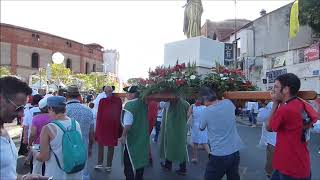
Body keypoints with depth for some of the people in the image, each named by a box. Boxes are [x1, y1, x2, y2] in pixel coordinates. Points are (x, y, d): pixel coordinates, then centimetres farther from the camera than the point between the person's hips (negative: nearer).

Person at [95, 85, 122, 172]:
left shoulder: (102, 101, -11)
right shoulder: (118, 100, -4)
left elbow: (99, 114, -6)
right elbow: (119, 113, 2)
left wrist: (98, 127, 3)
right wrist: (118, 125, 11)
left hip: (103, 125, -2)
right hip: (114, 126, 2)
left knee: (101, 144, 16)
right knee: (111, 146, 10)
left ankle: (100, 164, 17)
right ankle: (109, 166, 16)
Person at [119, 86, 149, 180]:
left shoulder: (129, 105, -20)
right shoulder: (143, 103, 1)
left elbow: (127, 124, -23)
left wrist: (123, 136, -16)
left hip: (131, 138, -7)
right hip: (143, 137, 7)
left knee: (129, 162, 6)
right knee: (140, 158, 18)